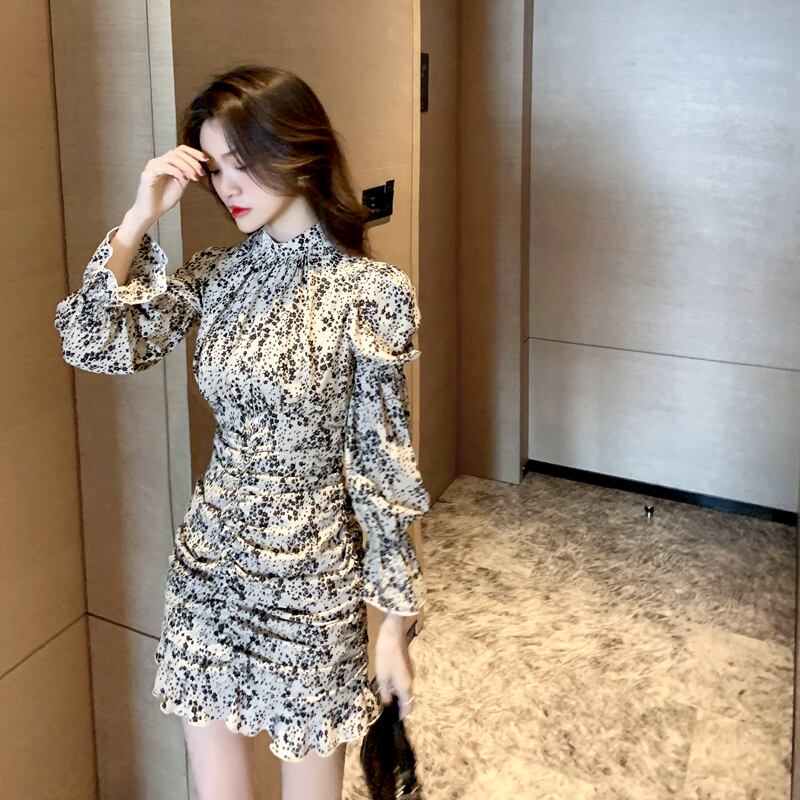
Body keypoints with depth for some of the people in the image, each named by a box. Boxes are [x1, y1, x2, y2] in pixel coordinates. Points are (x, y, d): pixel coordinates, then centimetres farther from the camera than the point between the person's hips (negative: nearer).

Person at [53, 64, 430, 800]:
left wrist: (394, 620, -8)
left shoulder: (369, 291, -14)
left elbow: (384, 462, -12)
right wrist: (140, 218, -11)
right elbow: (92, 346, -5)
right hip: (209, 564, 5)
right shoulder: (216, 274, 1)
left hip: (310, 576, -4)